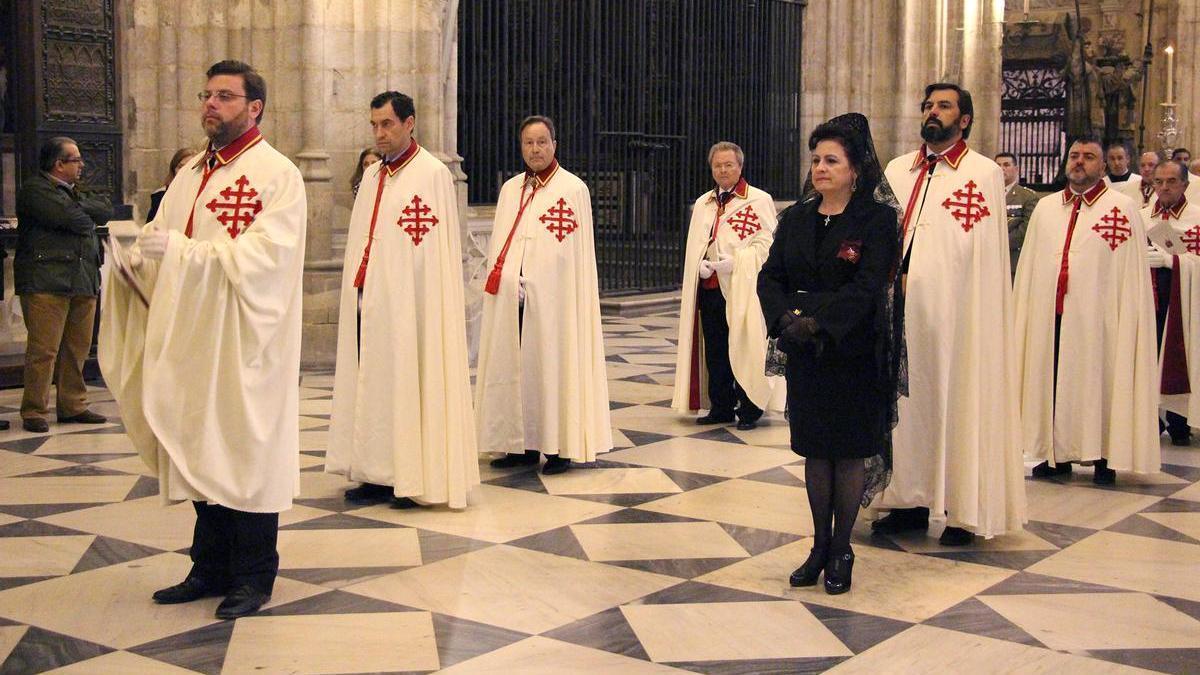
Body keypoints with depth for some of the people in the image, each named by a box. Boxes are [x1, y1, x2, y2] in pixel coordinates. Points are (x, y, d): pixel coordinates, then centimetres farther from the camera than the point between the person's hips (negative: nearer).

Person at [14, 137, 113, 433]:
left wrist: (79, 205, -5)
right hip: (46, 281, -8)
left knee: (78, 348, 9)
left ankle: (72, 405, 18)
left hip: (84, 280, 8)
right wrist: (88, 220, 2)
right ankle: (34, 411, -1)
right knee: (44, 350, -7)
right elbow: (67, 216, -16)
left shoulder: (75, 191, 24)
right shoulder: (34, 189, -3)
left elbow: (106, 211, 9)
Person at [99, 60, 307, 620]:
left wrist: (180, 249, -23)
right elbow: (162, 240, 15)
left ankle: (253, 576, 11)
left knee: (247, 453, 0)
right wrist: (143, 248, -8)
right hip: (191, 342, 7)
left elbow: (262, 256, -19)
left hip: (244, 345, -7)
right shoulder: (191, 174, 16)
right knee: (202, 453, 11)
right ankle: (211, 567, 21)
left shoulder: (276, 175, -7)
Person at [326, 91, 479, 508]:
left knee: (409, 386, -2)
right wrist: (357, 292, 11)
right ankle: (379, 473, 14)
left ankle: (414, 478, 6)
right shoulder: (373, 175, 15)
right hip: (367, 302, 7)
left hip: (408, 304, -7)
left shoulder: (432, 174, -7)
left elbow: (438, 251, -11)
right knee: (372, 387, 8)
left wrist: (428, 310, -15)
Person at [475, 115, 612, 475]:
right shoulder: (510, 189, 13)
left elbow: (575, 253, -6)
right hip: (511, 298, 5)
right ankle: (523, 445, 12)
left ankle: (559, 447, 4)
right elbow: (500, 244, 16)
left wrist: (532, 283, -9)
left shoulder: (573, 188, -3)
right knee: (516, 367, 5)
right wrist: (505, 282, 4)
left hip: (552, 298, -5)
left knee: (553, 365, -2)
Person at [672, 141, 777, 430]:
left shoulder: (759, 200, -1)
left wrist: (735, 260, -19)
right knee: (714, 352, 8)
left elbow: (766, 243, -8)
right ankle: (721, 407, 17)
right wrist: (701, 264, -4)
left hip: (742, 289, -5)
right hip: (709, 287, 6)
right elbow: (693, 245, 17)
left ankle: (749, 409, 6)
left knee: (743, 350, -3)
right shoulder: (702, 204, 17)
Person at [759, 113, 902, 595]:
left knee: (850, 451, 3)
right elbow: (770, 277, 2)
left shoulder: (878, 219, -7)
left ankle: (841, 550, 14)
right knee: (815, 450, 10)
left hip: (855, 352, -4)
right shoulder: (796, 219, 8)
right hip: (805, 355, 5)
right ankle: (820, 546, 20)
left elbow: (868, 286, -17)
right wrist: (788, 318, -16)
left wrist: (818, 321, -23)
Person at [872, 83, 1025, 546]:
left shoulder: (984, 174, -3)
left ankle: (967, 512, 9)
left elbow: (982, 254, -8)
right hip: (902, 311, 5)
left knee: (959, 403, 0)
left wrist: (915, 279, -14)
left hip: (955, 312, -5)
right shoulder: (898, 170, 14)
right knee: (907, 401, 9)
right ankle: (912, 502, 18)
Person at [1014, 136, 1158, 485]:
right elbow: (1029, 266, 13)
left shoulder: (1122, 208, 0)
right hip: (1050, 316, 4)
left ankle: (1104, 457, 14)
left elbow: (1131, 275, -5)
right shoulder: (1045, 208, 13)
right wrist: (1025, 312, 7)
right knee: (1053, 383, 8)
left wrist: (1126, 324, -12)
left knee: (1098, 386, 2)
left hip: (1097, 318, -4)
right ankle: (1057, 454, 19)